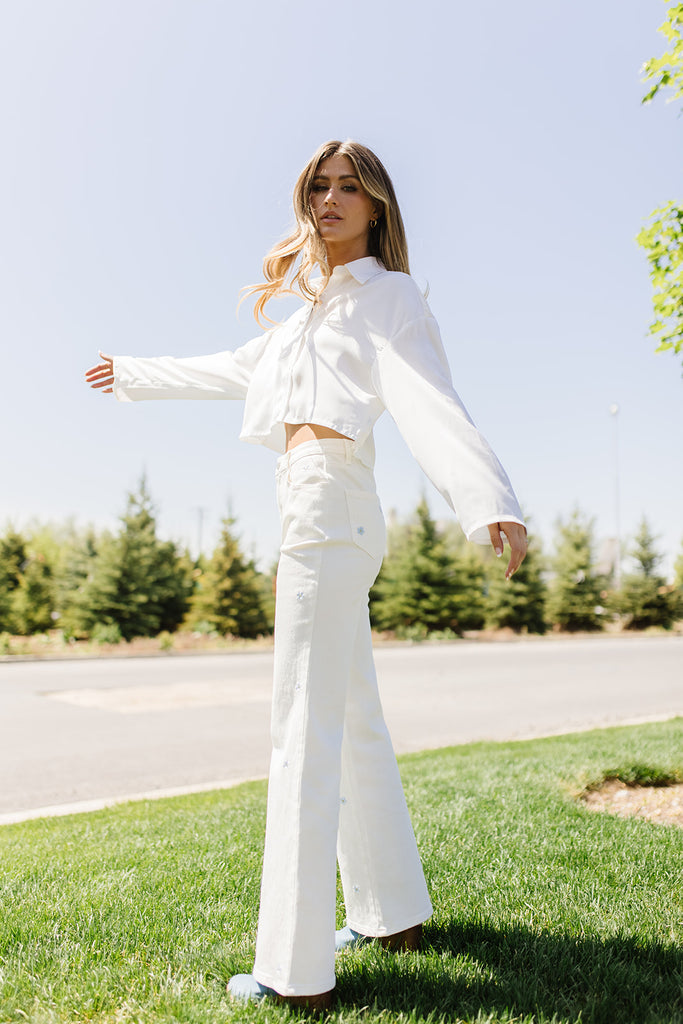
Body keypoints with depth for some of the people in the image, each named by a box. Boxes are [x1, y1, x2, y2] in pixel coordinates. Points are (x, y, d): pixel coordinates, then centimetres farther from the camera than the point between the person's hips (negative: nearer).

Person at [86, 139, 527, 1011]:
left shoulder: (387, 294, 1)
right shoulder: (315, 308, 25)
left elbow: (429, 399, -17)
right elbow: (233, 371, 37)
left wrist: (487, 498, -34)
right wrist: (134, 376, 48)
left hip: (329, 503, -9)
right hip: (319, 513, 9)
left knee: (307, 731, -11)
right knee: (353, 724, 12)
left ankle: (297, 970, -4)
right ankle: (394, 913, 25)